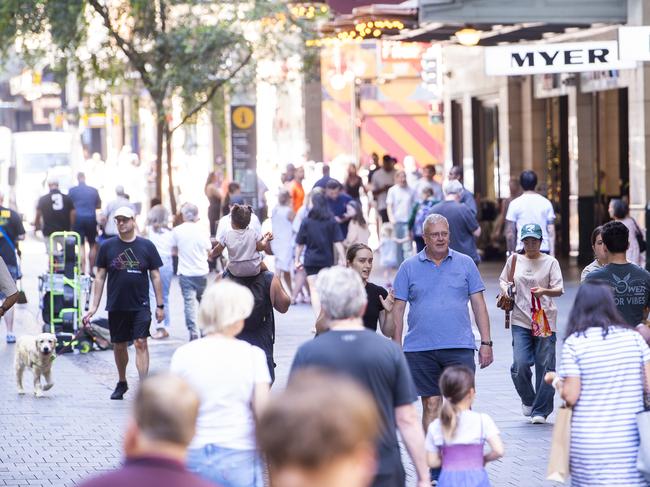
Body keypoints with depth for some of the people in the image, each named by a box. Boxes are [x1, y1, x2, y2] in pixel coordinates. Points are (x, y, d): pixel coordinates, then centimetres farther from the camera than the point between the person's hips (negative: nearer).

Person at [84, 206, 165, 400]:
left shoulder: (146, 246, 1)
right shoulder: (107, 246, 3)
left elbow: (155, 276, 6)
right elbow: (100, 277, 7)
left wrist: (160, 305, 3)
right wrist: (94, 307, 3)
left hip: (140, 305, -2)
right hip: (116, 305, 2)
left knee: (141, 342, -13)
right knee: (119, 346, 11)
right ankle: (122, 383, 30)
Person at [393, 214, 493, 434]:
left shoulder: (465, 263, 8)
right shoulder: (409, 267, 7)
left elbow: (478, 304, 9)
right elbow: (398, 308, 7)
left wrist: (486, 343, 3)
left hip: (459, 346, 0)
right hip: (420, 348, 0)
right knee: (430, 405, 4)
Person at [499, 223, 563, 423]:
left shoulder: (550, 262, 2)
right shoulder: (514, 260, 9)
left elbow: (559, 290, -4)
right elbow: (503, 280, 24)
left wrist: (545, 291, -25)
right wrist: (505, 288, 2)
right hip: (520, 321, 1)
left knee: (545, 366, -1)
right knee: (520, 364, -10)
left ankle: (540, 410, 10)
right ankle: (528, 400, 17)